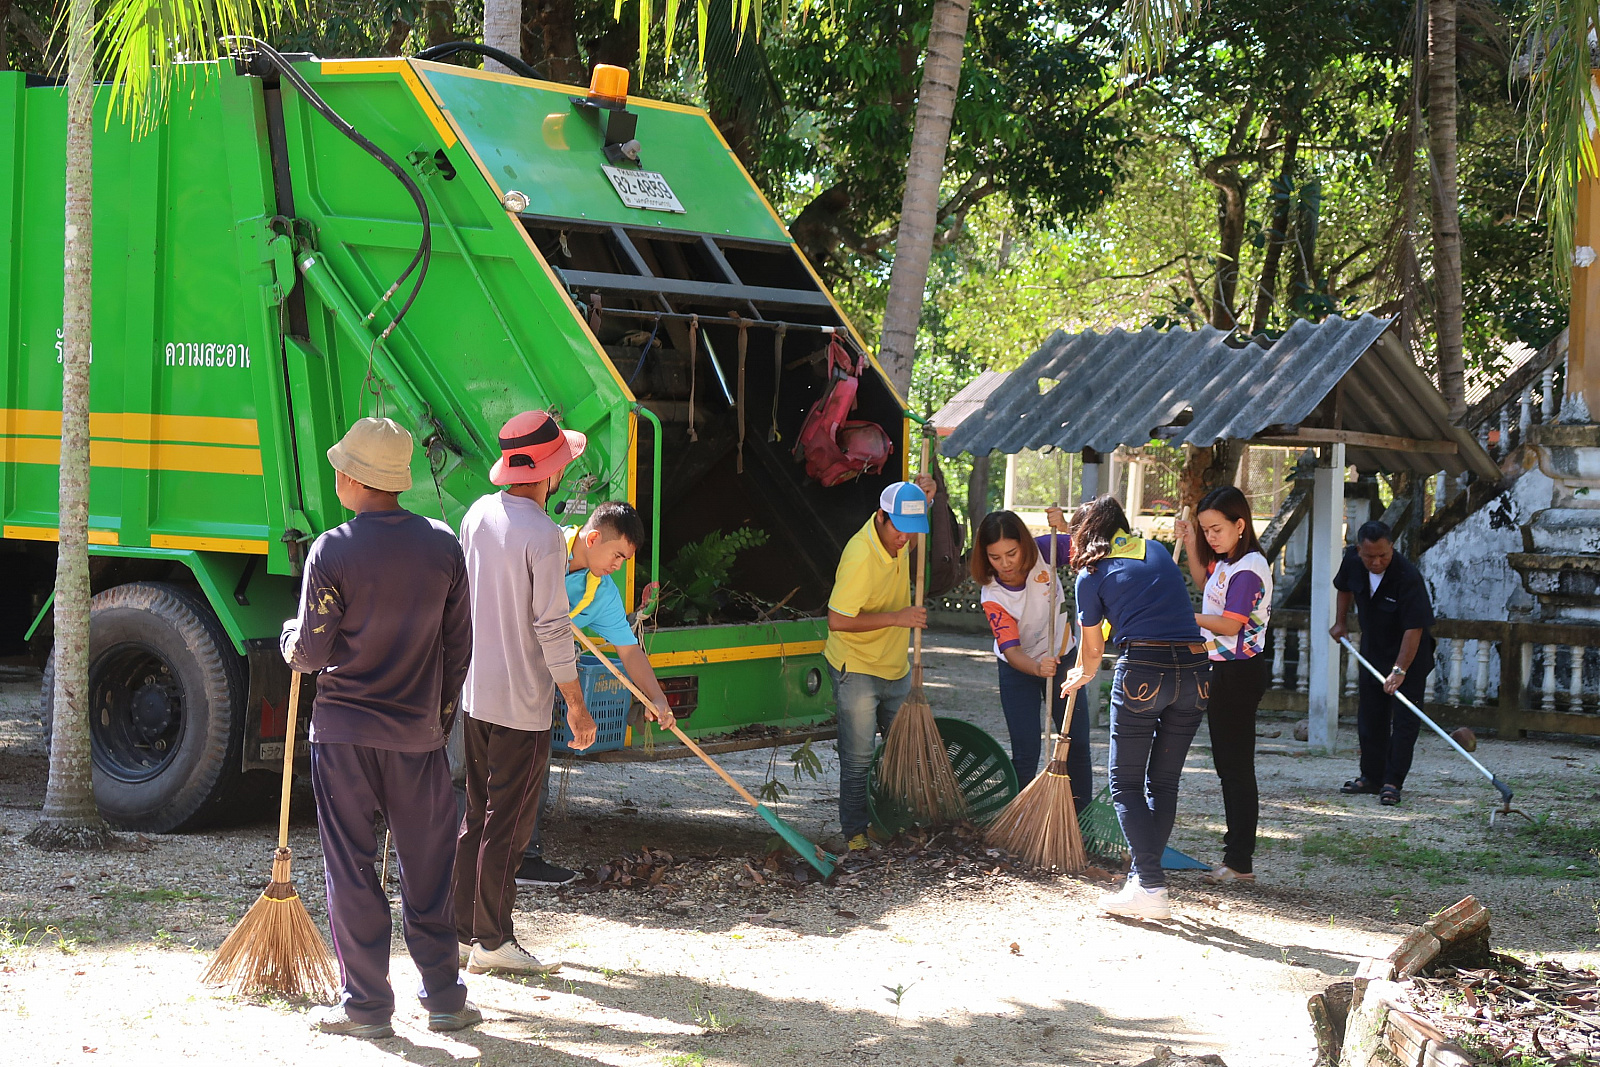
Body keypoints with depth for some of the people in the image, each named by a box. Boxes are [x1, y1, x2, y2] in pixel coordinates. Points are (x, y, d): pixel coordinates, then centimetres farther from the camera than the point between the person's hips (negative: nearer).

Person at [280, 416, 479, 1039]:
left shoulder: (332, 552, -12)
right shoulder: (442, 546, -1)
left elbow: (309, 654, -10)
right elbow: (459, 647, 5)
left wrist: (290, 637, 13)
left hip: (344, 731, -3)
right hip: (418, 732, 3)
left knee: (351, 871, 5)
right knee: (427, 867, 11)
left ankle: (366, 1005, 8)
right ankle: (444, 998, 16)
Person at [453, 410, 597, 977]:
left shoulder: (478, 514, 4)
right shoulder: (543, 536, -19)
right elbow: (551, 628, -19)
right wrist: (577, 705, -11)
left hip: (474, 692, 8)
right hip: (522, 701, -8)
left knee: (475, 817, 15)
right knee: (507, 825, 1)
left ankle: (463, 933, 20)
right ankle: (492, 941, 6)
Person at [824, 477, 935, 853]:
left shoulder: (896, 535, -5)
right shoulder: (860, 557, -28)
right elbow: (837, 621, -26)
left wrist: (925, 495, 0)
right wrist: (896, 617, -26)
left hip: (895, 667, 8)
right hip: (856, 670, -8)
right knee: (858, 759, -2)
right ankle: (855, 832, 8)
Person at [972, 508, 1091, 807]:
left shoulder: (1043, 551, -22)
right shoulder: (992, 596, -26)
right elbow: (1011, 650, -31)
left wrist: (1066, 529, -40)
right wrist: (1037, 668, -52)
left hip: (1062, 658, 2)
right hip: (1020, 667, -2)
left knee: (1077, 745, 3)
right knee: (1025, 753, -5)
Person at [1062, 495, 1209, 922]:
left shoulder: (1092, 575, 8)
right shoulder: (1157, 552, 21)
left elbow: (1093, 647, 18)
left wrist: (1083, 675, 42)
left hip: (1142, 671, -5)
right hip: (1195, 667, 5)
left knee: (1126, 785, 4)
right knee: (1164, 783, 14)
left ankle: (1150, 886, -8)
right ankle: (1145, 877, 13)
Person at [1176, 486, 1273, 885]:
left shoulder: (1249, 568, -19)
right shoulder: (1225, 562, 11)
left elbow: (1230, 625, -24)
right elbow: (1204, 582, 33)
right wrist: (1190, 547, 19)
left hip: (1240, 673, -11)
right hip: (1223, 669, 11)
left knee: (1237, 766, -7)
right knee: (1228, 766, 14)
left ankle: (1240, 861, -3)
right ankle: (1237, 853, 21)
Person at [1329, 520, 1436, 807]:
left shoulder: (1408, 576, -32)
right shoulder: (1352, 561, -13)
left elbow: (1414, 628, -33)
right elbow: (1344, 587, 13)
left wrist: (1399, 670, -36)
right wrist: (1340, 621, 11)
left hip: (1409, 653, -6)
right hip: (1373, 648, 6)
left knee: (1404, 718, -8)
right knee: (1370, 715, 11)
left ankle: (1392, 783, -6)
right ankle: (1372, 777, 22)